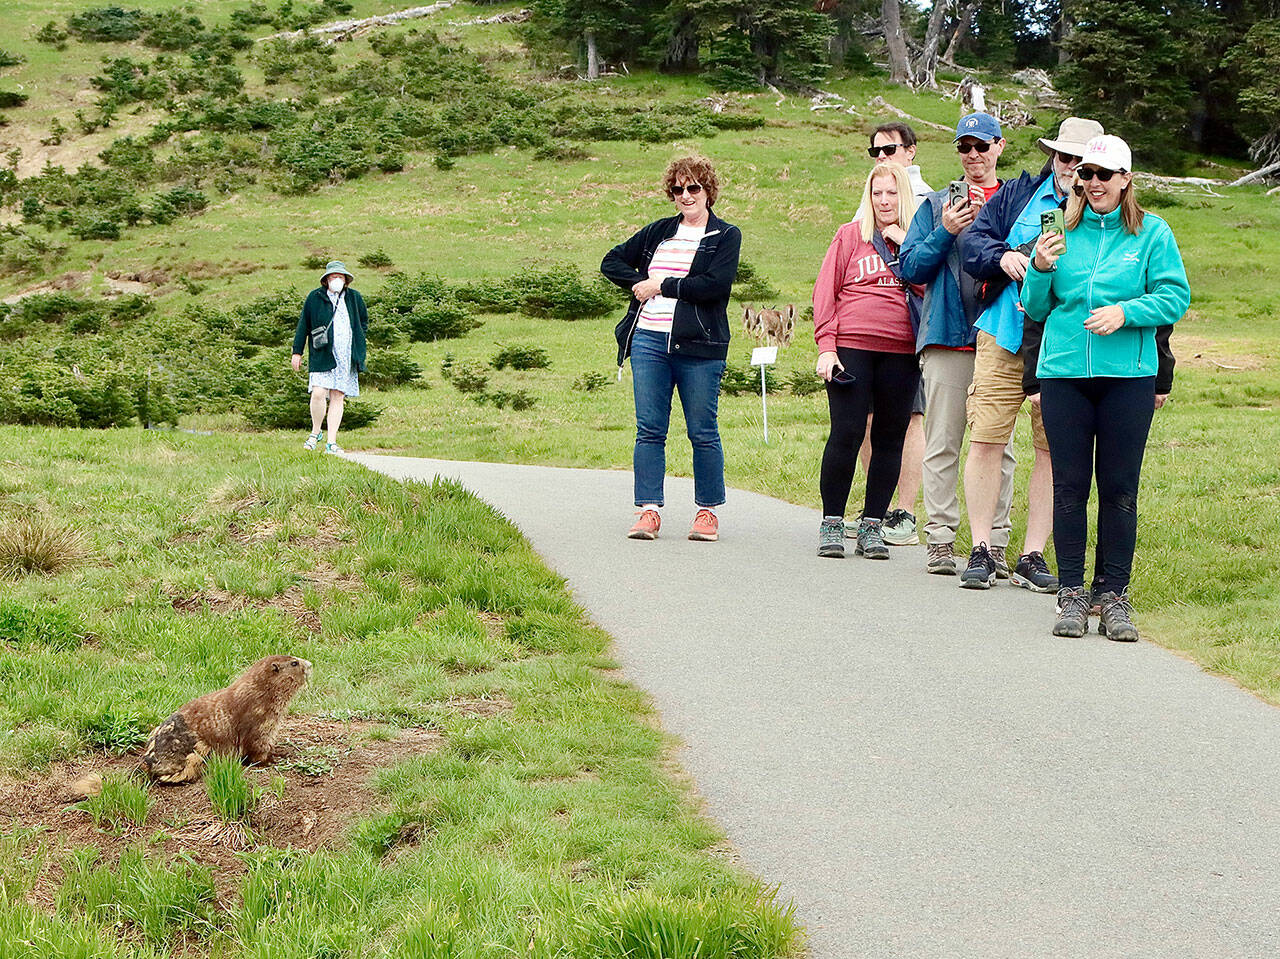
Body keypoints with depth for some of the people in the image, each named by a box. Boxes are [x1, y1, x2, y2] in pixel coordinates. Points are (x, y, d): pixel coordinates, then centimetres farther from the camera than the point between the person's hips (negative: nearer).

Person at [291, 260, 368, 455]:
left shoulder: (354, 298, 10)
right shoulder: (314, 298, 3)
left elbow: (364, 322, 24)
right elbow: (303, 325, 8)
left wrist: (357, 342, 10)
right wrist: (297, 351, 6)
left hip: (346, 356, 2)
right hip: (321, 355, -2)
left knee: (337, 396, 1)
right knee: (318, 393, -15)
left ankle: (331, 442, 4)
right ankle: (315, 432, 8)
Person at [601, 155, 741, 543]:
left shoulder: (726, 236, 3)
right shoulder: (658, 232, 18)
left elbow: (714, 285, -12)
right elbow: (612, 261, 22)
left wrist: (661, 285, -7)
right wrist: (638, 284, 3)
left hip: (698, 347, -4)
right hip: (648, 340, 4)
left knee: (703, 432, 1)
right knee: (649, 430, 1)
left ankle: (707, 511, 11)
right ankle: (649, 510, 3)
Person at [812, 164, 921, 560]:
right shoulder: (850, 235, 9)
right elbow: (825, 292, 5)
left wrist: (905, 244, -4)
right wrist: (826, 347, -4)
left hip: (901, 351, 2)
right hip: (851, 347, -2)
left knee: (890, 438, 3)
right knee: (846, 434, -6)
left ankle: (872, 526, 11)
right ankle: (831, 523, 5)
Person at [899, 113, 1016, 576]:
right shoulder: (936, 205, 14)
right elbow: (911, 268, 6)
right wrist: (945, 232, -7)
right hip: (946, 336, 0)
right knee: (942, 443, -3)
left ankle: (994, 542, 4)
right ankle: (940, 539, 1)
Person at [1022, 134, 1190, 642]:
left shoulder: (1152, 233, 4)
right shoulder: (1062, 232, 9)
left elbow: (1175, 297, -1)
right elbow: (1036, 309, 11)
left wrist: (1126, 312, -16)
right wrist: (1040, 270, -8)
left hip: (1128, 376, -1)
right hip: (1064, 372, 2)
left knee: (1119, 487, 1)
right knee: (1069, 485, 2)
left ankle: (1115, 597, 8)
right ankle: (1071, 595, 10)